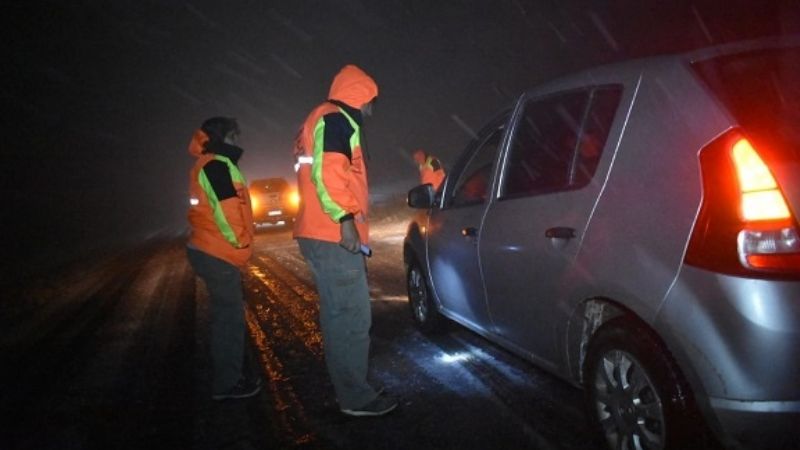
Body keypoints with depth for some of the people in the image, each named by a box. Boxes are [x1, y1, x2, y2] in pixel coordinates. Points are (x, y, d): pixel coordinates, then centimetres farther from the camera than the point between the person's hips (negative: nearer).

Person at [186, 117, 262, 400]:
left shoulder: (211, 166, 19)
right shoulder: (217, 165, -15)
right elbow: (226, 209, -23)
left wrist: (238, 243, 18)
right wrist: (240, 242, -12)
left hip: (214, 252, 11)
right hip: (218, 255, -11)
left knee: (230, 315, 17)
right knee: (229, 317, -4)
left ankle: (234, 375, 27)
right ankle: (227, 384, 5)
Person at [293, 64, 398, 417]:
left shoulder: (324, 122, 26)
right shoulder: (336, 119, -7)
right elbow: (326, 172, -21)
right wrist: (346, 220, -23)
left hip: (322, 235, 11)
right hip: (333, 235, -11)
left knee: (338, 316, 14)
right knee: (353, 317, -8)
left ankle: (345, 386, 22)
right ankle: (356, 396, -2)